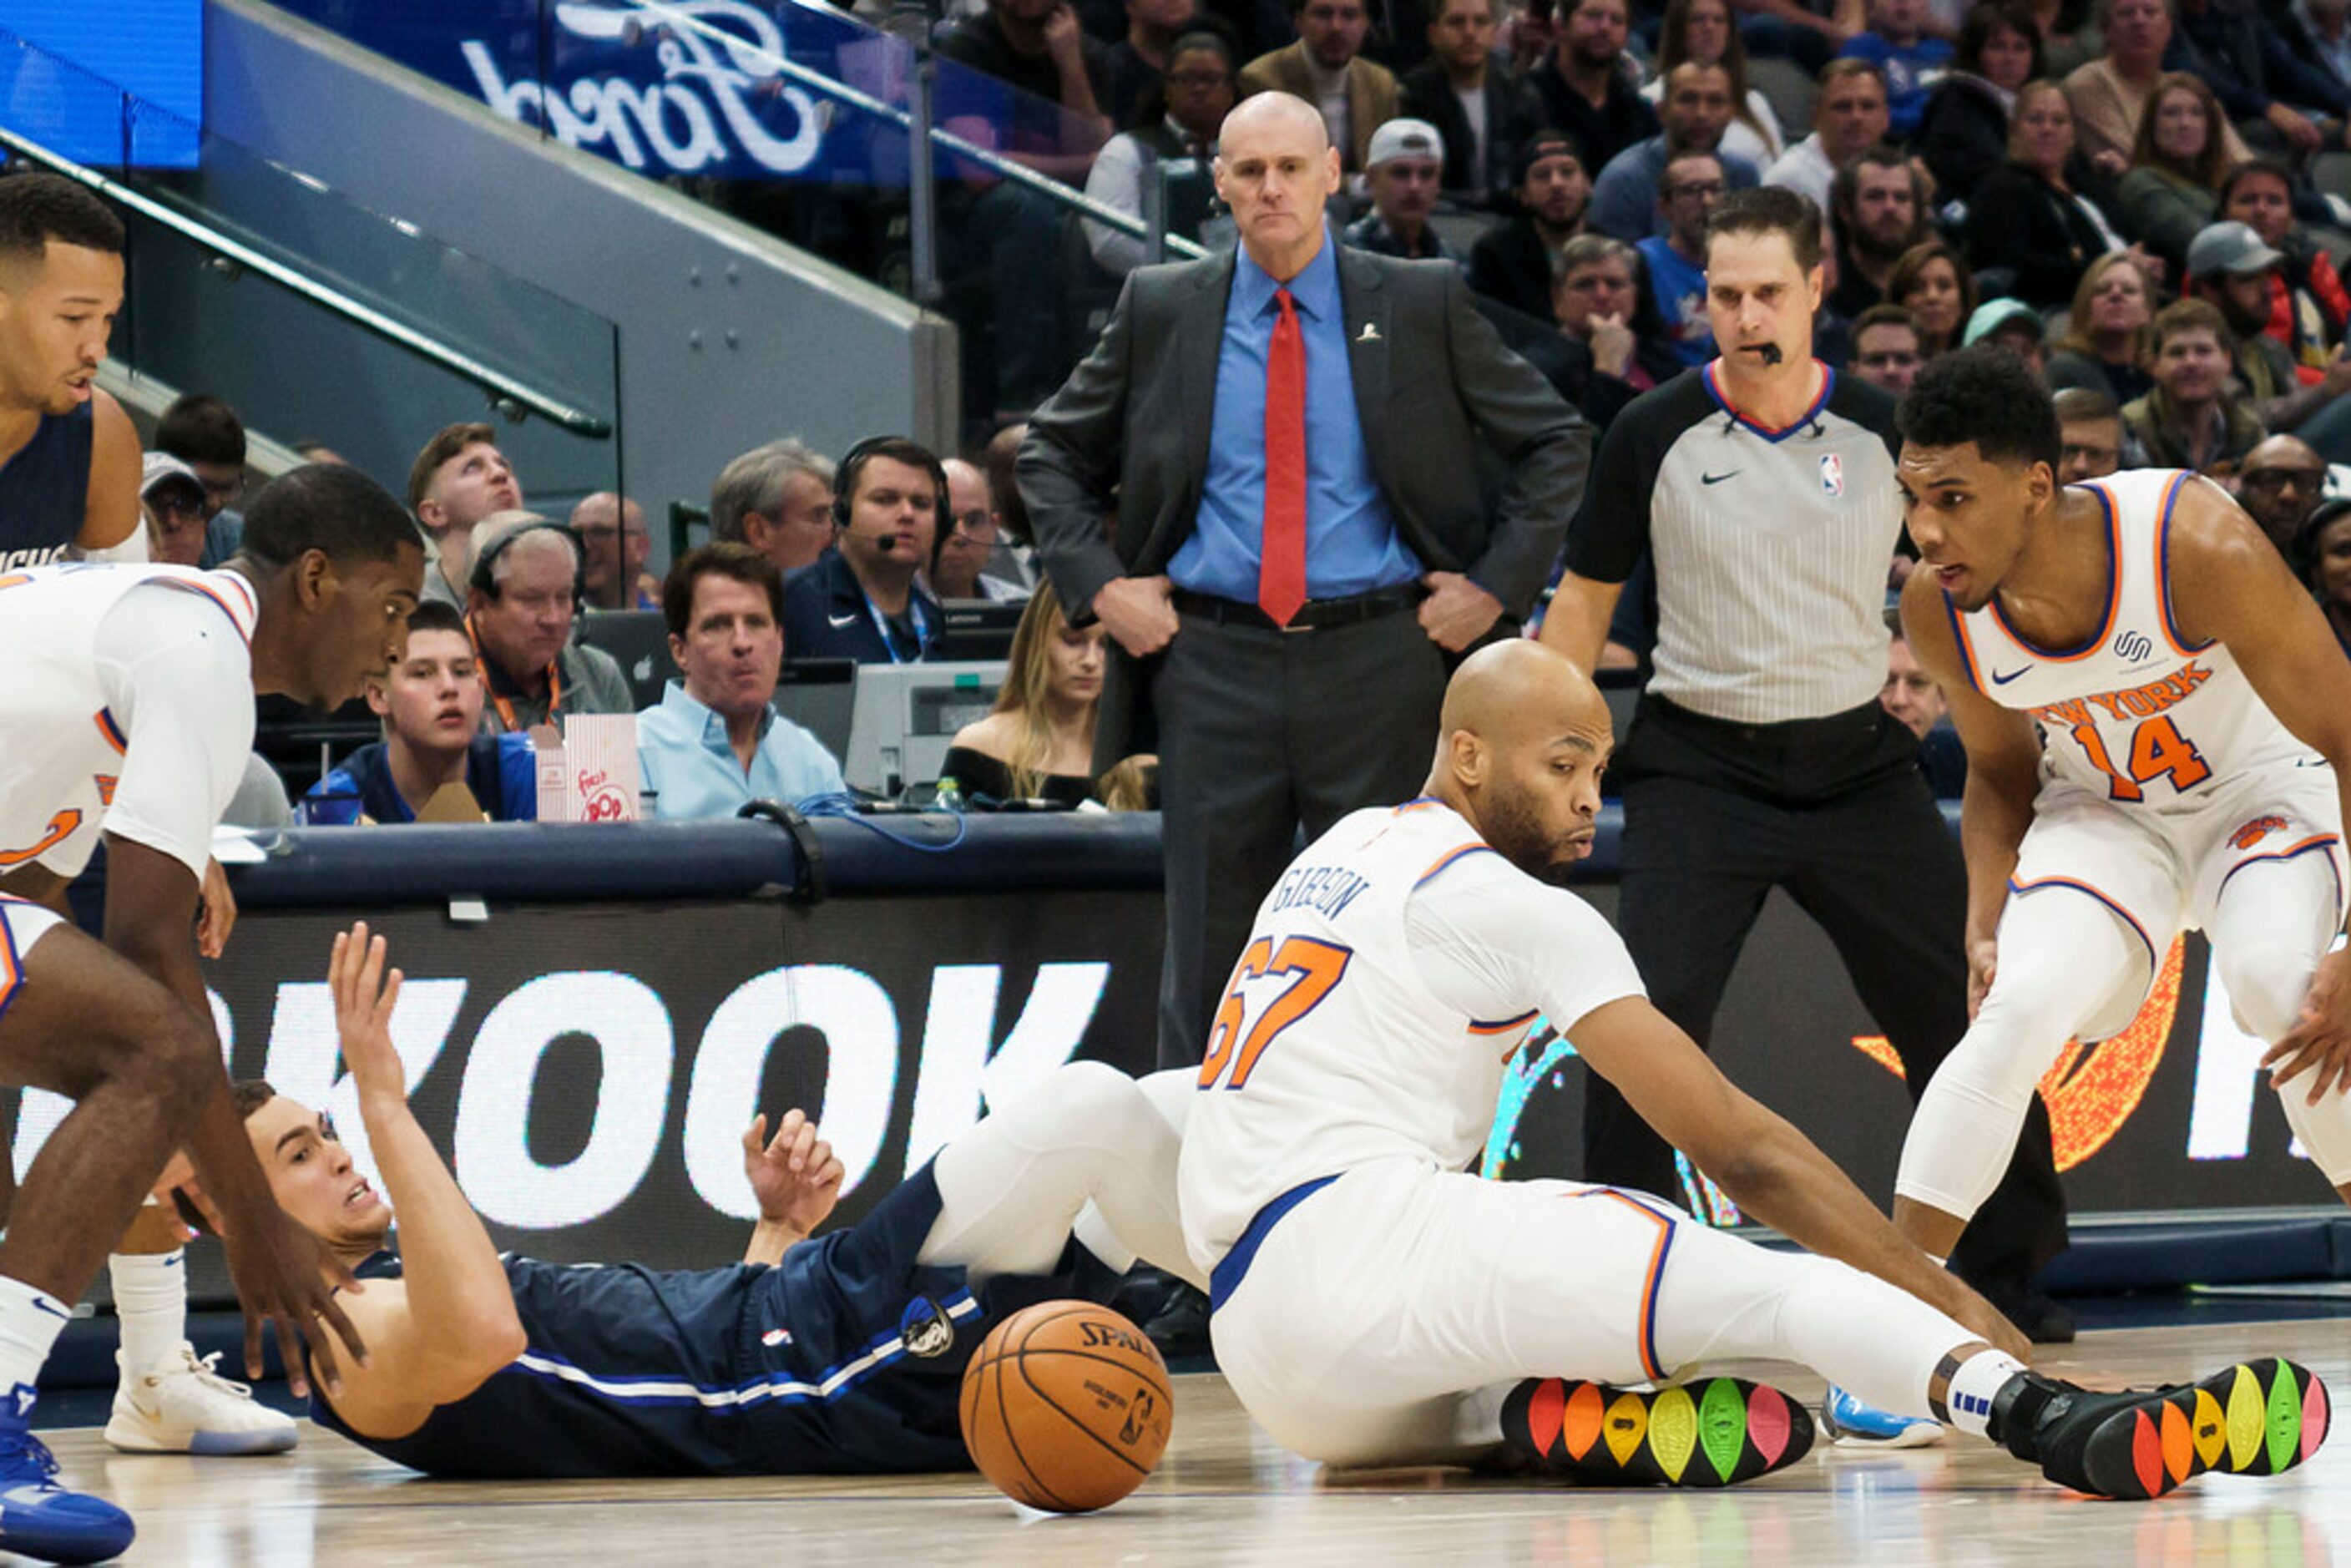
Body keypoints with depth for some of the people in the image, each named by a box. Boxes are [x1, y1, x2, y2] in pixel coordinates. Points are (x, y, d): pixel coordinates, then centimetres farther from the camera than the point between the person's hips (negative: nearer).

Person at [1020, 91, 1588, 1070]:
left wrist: (1496, 585, -1)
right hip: (1214, 665, 1)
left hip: (1377, 662, -1)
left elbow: (1554, 443, 9)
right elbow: (1051, 453, 16)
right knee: (1208, 952, 3)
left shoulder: (1423, 308, 3)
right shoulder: (1160, 311, 6)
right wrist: (1100, 585, 2)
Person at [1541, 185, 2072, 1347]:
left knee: (1965, 1018, 5)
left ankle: (2006, 1277, 23)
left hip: (1856, 762, 2)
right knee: (1645, 1025, -17)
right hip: (1699, 768, -2)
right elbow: (1582, 602, 5)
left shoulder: (1883, 434, -1)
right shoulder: (1654, 437, -4)